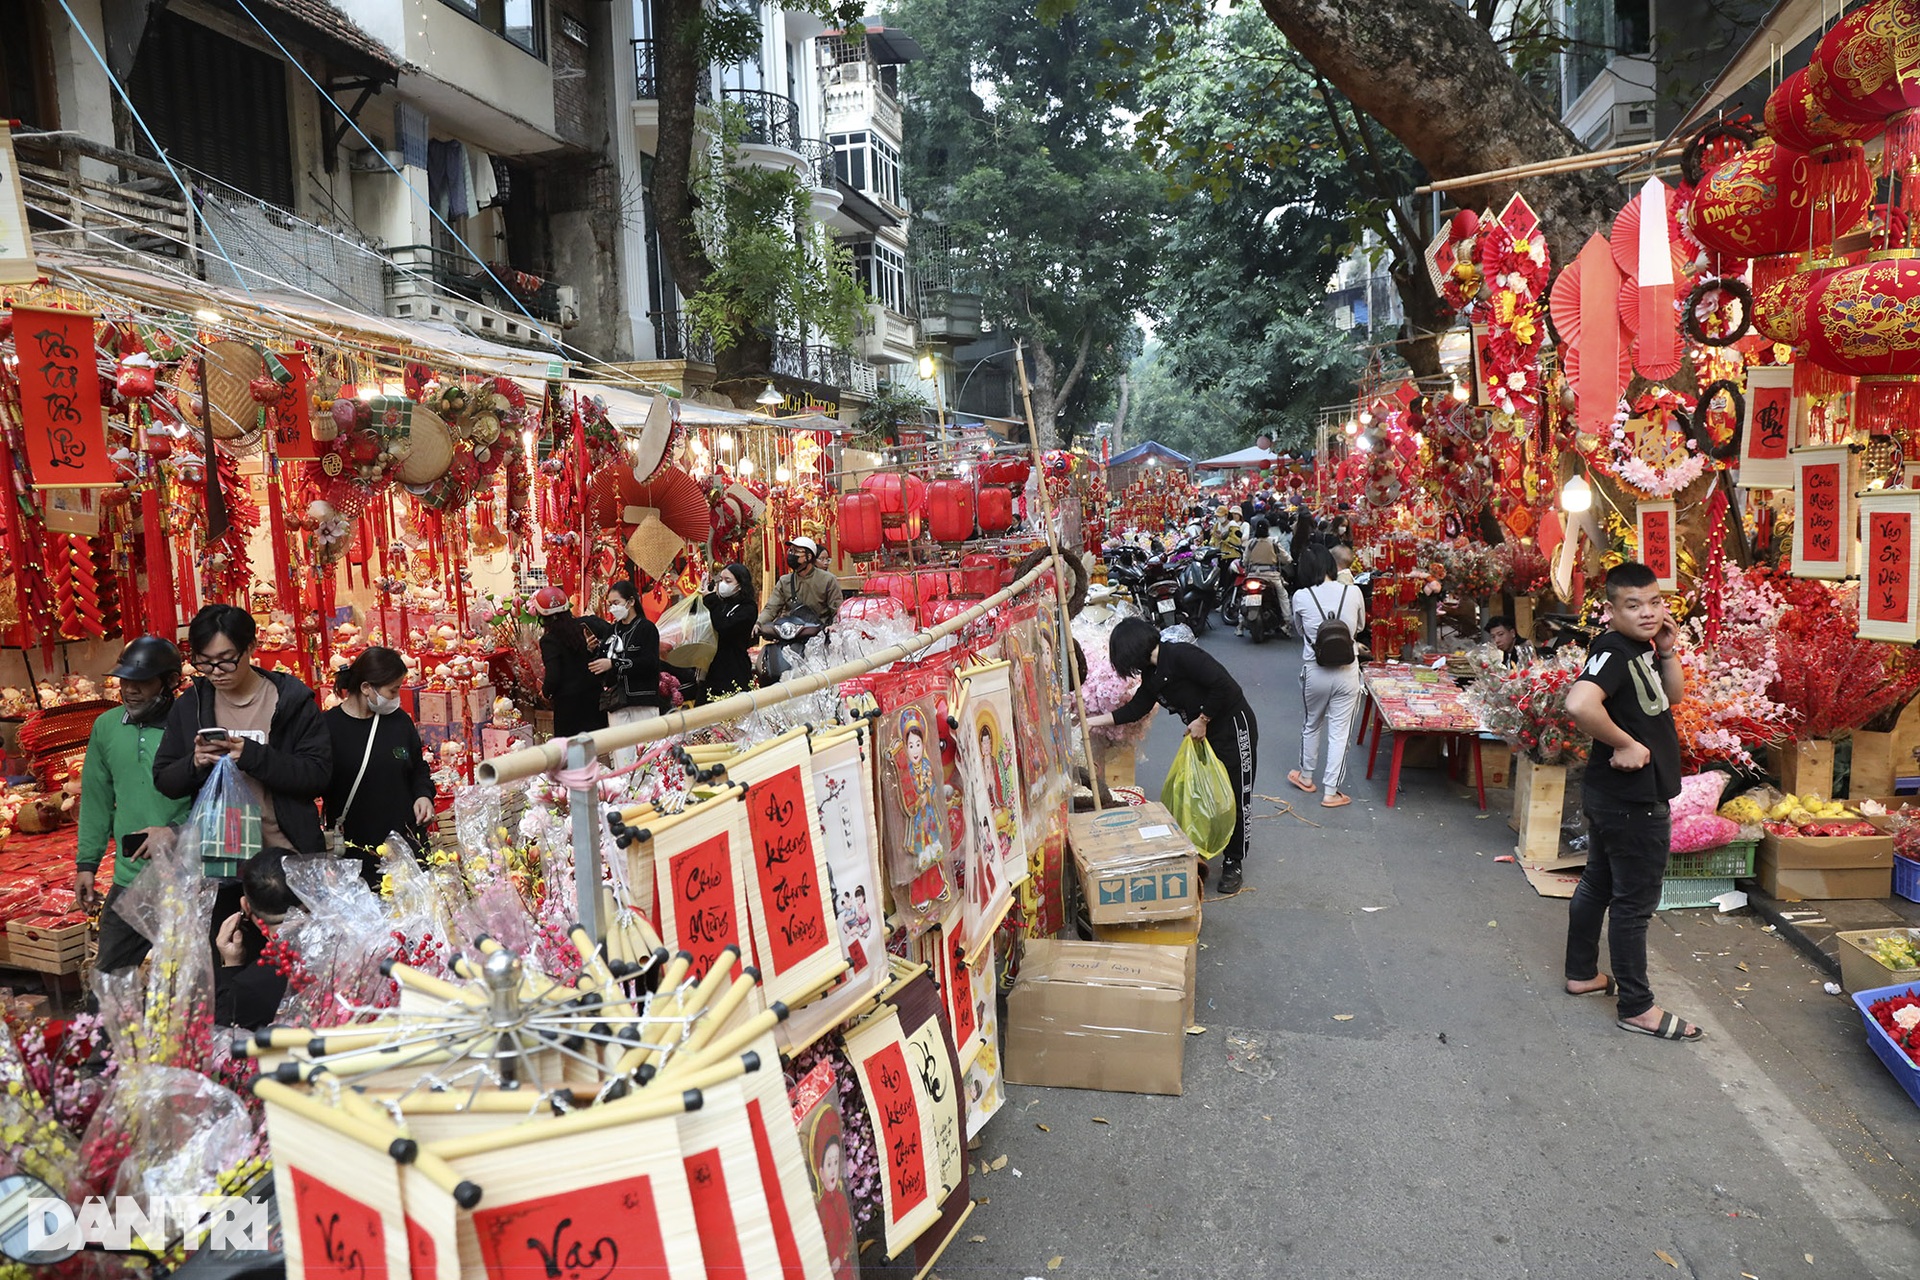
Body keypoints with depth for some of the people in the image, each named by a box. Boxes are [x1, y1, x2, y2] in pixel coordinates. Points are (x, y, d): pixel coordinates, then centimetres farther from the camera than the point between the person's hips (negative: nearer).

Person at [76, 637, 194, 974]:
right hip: (128, 880, 5)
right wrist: (86, 863, 13)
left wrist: (176, 830, -20)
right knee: (108, 977, 15)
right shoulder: (106, 726, 5)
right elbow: (96, 800, 13)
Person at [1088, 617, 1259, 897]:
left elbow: (1225, 686, -29)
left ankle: (1233, 864, 15)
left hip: (1233, 728, -9)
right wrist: (1095, 721, 10)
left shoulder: (1181, 656, -24)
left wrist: (1202, 720, -19)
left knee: (1235, 799, 2)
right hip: (1203, 736, 9)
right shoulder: (1152, 675, 3)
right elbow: (1136, 708, 13)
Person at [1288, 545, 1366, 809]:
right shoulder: (1353, 593, -8)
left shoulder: (1301, 598, -10)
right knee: (1339, 732, 7)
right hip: (1347, 672, 0)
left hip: (1315, 673, 0)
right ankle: (1331, 792, 13)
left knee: (1312, 725, 21)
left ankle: (1306, 777, 39)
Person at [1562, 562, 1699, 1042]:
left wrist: (1668, 652, 4)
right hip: (1632, 801, -10)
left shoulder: (1642, 648, 8)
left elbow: (1672, 695, 21)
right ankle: (1636, 1007, 12)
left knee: (1598, 882, 20)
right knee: (1634, 901, 1)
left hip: (1612, 798, 10)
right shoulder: (1613, 651, -22)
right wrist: (1625, 744, -27)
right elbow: (1579, 702, -40)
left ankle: (1582, 974, 36)